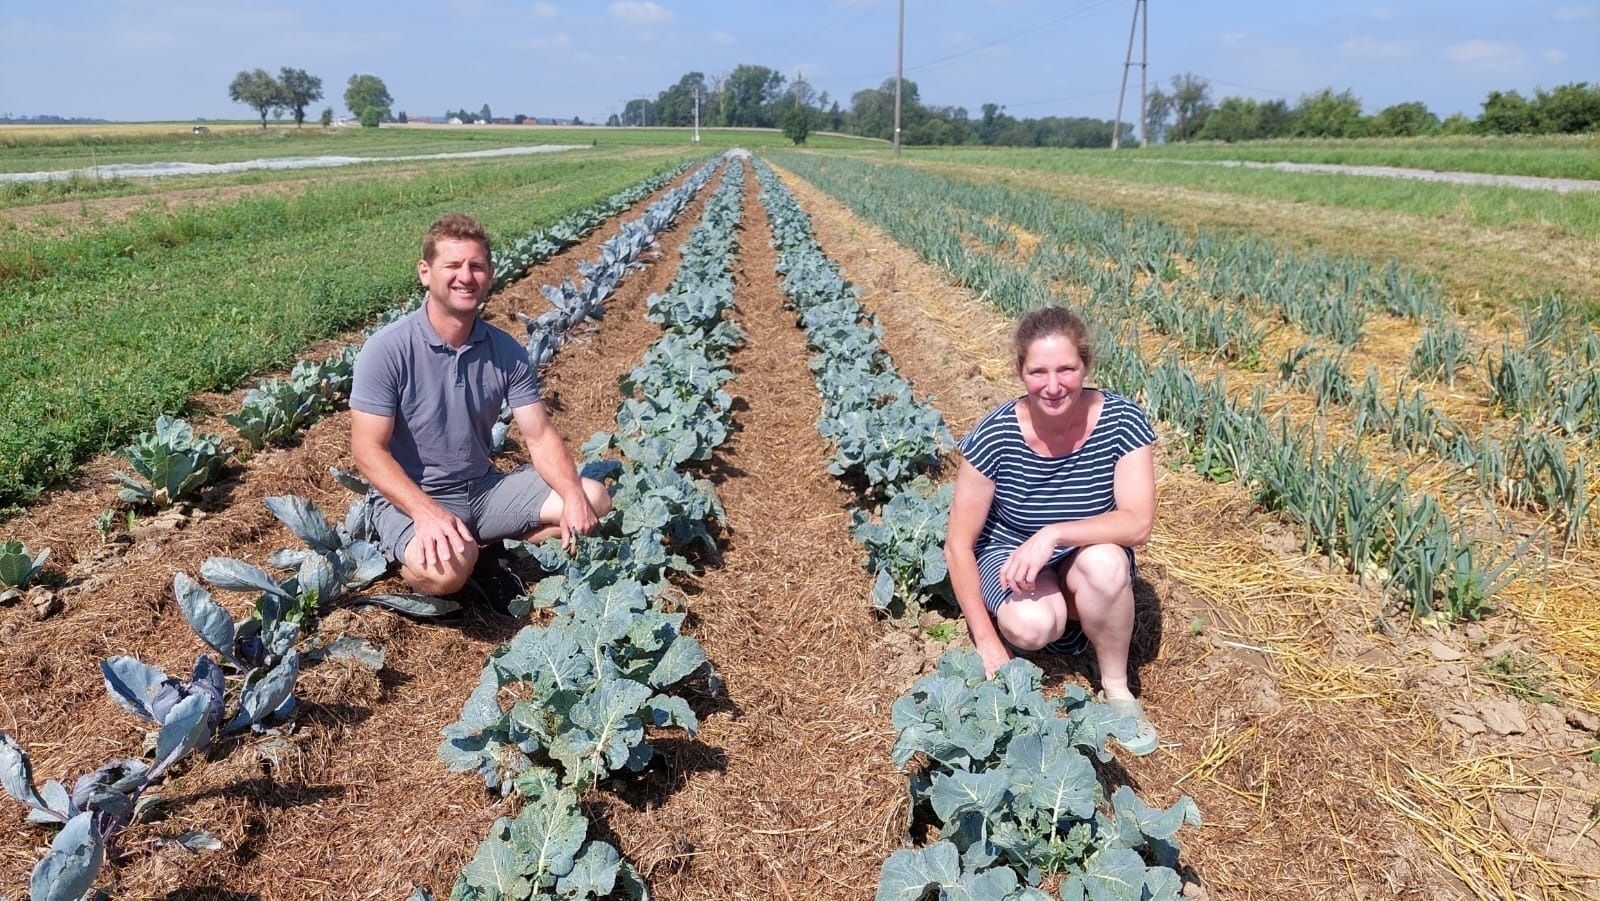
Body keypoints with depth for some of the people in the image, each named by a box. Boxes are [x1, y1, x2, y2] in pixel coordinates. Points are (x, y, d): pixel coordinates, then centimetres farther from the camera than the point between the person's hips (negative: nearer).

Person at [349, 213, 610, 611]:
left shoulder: (506, 352, -3)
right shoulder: (386, 350, -16)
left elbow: (540, 435, -3)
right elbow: (368, 450, -17)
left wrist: (573, 495, -22)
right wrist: (426, 511, -33)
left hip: (484, 488, 5)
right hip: (410, 498, -5)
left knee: (594, 499, -9)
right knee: (448, 568, -37)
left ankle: (487, 551, 3)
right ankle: (409, 555, 1)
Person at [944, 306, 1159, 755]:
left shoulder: (1122, 421, -19)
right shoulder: (996, 436, -22)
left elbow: (1138, 522, -25)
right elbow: (958, 544, -15)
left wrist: (1053, 534, -39)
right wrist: (987, 643, -17)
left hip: (1087, 557, 1)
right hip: (1009, 555, -1)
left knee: (1106, 562, -34)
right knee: (1031, 626, -33)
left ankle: (1116, 687, -8)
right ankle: (1056, 619, 7)